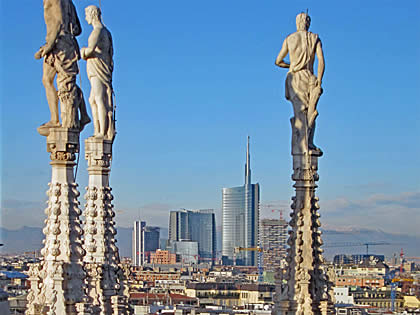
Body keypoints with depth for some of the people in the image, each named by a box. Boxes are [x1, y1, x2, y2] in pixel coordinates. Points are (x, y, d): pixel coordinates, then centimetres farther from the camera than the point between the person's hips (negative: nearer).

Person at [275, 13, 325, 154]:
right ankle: (308, 144, -1)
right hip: (310, 78, -1)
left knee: (300, 112, -4)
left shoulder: (289, 39, 8)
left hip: (294, 79, 1)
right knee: (311, 113, 6)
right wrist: (319, 82, -5)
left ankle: (301, 147, -11)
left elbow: (278, 61, 12)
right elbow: (321, 61, -5)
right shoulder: (315, 38, 5)